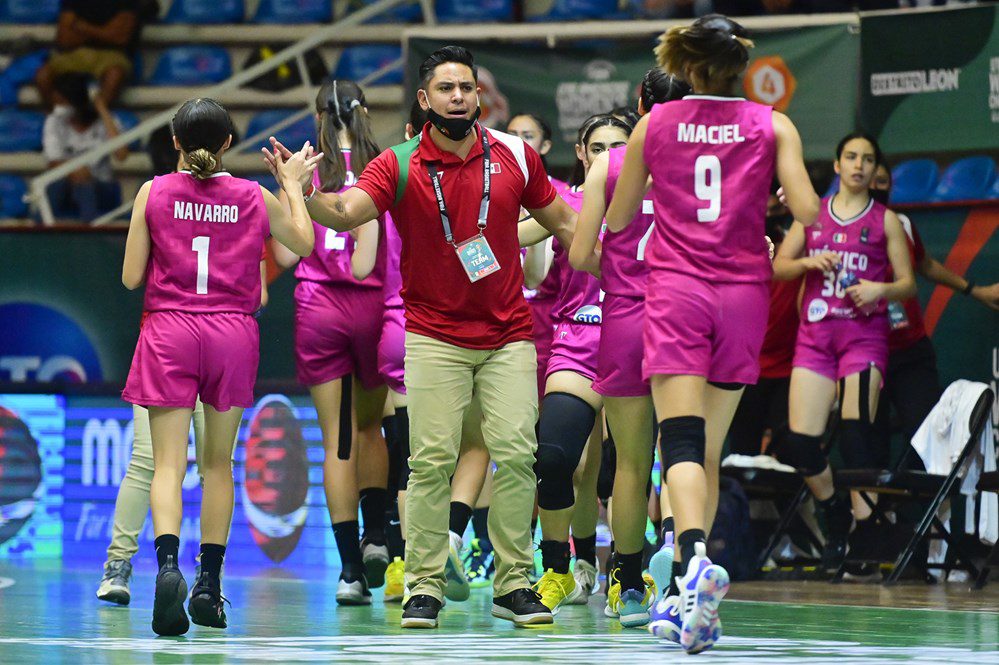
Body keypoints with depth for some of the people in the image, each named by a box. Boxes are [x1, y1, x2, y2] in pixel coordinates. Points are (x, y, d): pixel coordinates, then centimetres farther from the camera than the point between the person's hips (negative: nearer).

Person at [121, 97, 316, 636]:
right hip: (233, 332, 1)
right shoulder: (254, 198, 1)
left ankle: (168, 564, -29)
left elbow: (130, 277, 1)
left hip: (170, 329, -1)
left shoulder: (154, 194, -2)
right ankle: (209, 586, 14)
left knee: (169, 463, -4)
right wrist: (293, 182, 28)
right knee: (218, 463, 13)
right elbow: (304, 242, 18)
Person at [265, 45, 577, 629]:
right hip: (435, 336, -2)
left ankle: (513, 585, 4)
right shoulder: (399, 166, -7)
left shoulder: (515, 155, 1)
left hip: (509, 334, 2)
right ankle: (425, 587, 0)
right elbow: (347, 212, -21)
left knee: (515, 454, -5)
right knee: (431, 461, -7)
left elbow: (562, 220, 13)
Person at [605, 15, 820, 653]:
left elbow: (618, 219, 13)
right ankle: (687, 595, 12)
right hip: (744, 291, 1)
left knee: (682, 440, -13)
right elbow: (807, 210, -7)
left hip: (676, 290, -1)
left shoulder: (655, 124, 5)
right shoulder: (771, 125, 3)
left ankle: (696, 560, -38)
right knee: (710, 452, 11)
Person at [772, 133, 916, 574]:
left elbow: (908, 285, 5)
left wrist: (881, 289, -15)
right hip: (815, 335, 3)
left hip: (864, 335, -3)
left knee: (855, 436, -17)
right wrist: (807, 262, -6)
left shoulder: (886, 220, 7)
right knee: (800, 443, -5)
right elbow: (778, 266, 14)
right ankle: (837, 520, 19)